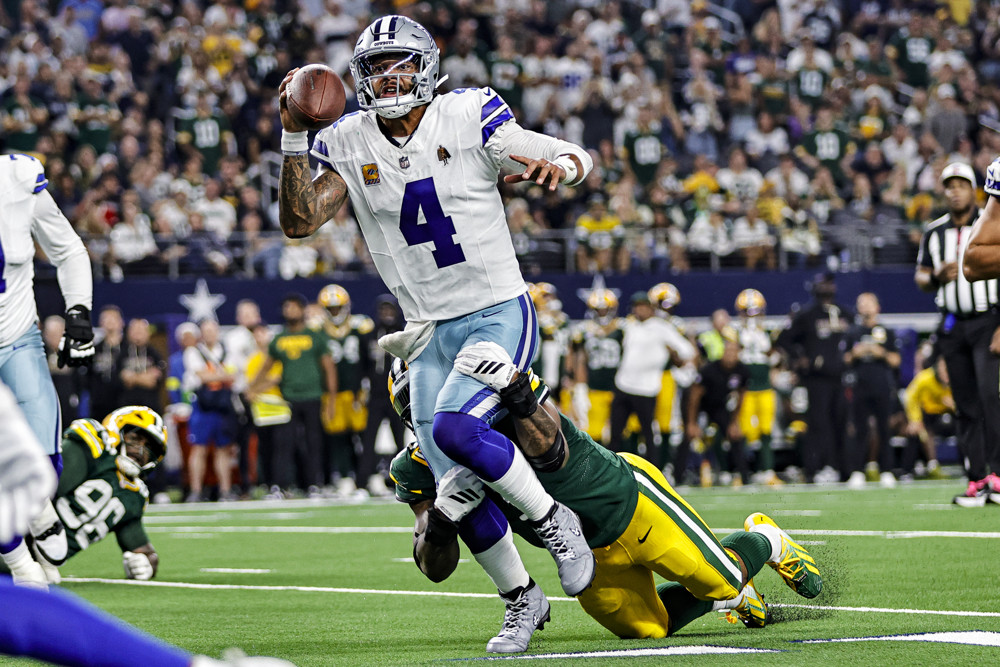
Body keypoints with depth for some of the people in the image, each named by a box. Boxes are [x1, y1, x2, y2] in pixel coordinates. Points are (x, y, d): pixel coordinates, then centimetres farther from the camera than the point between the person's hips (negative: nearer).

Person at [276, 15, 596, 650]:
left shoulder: (468, 119, -9)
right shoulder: (350, 145, 1)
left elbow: (581, 157, -8)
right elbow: (298, 221, -8)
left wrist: (557, 165, -32)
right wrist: (294, 136, -16)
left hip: (500, 315, -5)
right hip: (433, 333, 5)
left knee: (454, 428, -29)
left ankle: (553, 519, -6)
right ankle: (520, 599, 24)